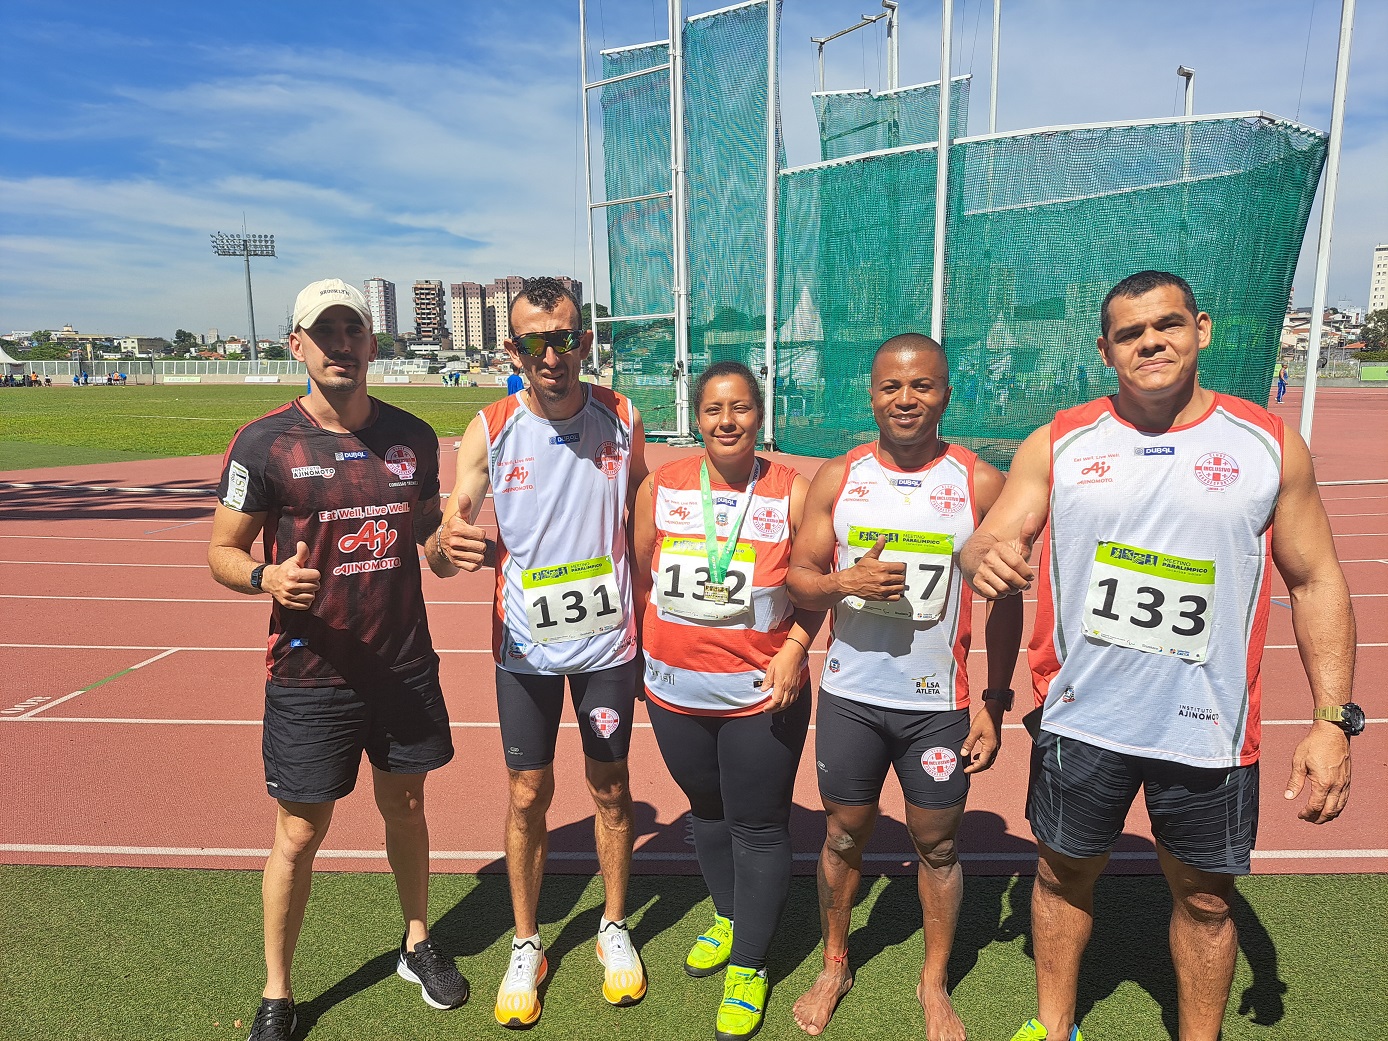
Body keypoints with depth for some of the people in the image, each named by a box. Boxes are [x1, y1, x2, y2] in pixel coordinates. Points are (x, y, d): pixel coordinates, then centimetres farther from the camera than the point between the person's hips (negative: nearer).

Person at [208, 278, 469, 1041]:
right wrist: (267, 577, -25)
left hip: (406, 666, 4)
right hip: (311, 675, -3)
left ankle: (418, 945, 42)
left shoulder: (413, 436, 3)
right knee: (299, 835, 8)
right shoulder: (265, 443, -8)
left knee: (405, 806, 19)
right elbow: (222, 552, -3)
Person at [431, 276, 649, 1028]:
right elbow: (443, 550, -10)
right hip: (525, 648, -1)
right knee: (528, 796, 9)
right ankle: (526, 946, 32)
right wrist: (448, 548, -34)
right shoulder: (489, 431, -10)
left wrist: (651, 623, 3)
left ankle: (615, 928, 36)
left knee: (609, 786, 14)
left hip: (608, 642, 1)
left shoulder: (621, 419, -6)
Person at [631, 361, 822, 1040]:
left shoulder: (793, 493, -9)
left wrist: (794, 649, -13)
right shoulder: (661, 488, -2)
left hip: (763, 696, -3)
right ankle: (726, 918, 48)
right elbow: (642, 580, 7)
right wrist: (649, 652, 7)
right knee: (706, 811, 22)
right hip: (676, 691, 4)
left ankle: (749, 966, 28)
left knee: (758, 827, 8)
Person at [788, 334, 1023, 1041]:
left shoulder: (981, 485, -5)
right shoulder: (836, 479, -1)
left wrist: (994, 703, -1)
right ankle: (834, 966, 38)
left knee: (937, 845, 13)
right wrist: (845, 582, -20)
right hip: (850, 694, 1)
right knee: (844, 836, 15)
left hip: (938, 703, -1)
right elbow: (798, 579, 1)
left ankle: (934, 982, 37)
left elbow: (1003, 602, 0)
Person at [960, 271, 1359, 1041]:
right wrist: (987, 562, -30)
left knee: (1205, 897, 16)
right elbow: (985, 548, -5)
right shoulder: (1058, 445, -2)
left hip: (1208, 728, 0)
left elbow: (1316, 582, 2)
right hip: (1081, 717, 1)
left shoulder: (1269, 446, -2)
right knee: (1065, 875, 17)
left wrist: (1333, 720, -5)